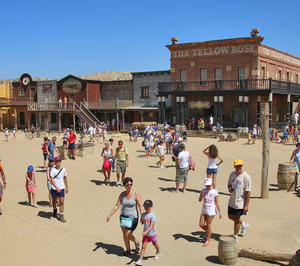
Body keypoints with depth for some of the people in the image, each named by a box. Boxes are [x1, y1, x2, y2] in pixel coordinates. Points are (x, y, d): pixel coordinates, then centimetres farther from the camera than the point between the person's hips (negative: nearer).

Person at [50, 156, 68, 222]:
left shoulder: (63, 170, 2)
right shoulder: (53, 170, -10)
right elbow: (52, 180, -15)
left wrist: (67, 187, 18)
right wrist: (57, 187, -24)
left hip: (62, 188, 2)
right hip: (54, 189, -2)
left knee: (62, 202, -5)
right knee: (54, 200, 16)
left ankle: (61, 215, -1)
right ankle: (55, 210, 43)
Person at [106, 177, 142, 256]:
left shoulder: (136, 194, -13)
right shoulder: (122, 194, -3)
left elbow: (140, 206, -14)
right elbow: (117, 206, 1)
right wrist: (110, 215, -1)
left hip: (133, 218, -4)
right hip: (123, 217, 4)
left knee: (128, 235, -5)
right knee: (124, 235, 13)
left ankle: (136, 243, 26)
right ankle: (127, 250, 34)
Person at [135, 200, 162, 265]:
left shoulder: (152, 216, -19)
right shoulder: (143, 215, -1)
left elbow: (152, 225, -25)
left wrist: (147, 232, -33)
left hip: (152, 234, -4)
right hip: (145, 234, 4)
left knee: (155, 244, 19)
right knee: (143, 246, -1)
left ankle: (159, 252, 48)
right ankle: (140, 260, -1)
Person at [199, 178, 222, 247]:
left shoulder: (214, 192, -10)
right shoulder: (204, 190, 3)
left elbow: (217, 202, -8)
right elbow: (200, 200, 4)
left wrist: (219, 212, -10)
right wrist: (202, 195, -16)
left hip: (211, 211, -5)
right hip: (204, 210, 5)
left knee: (208, 225, 2)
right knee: (201, 224, 5)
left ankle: (208, 240, 16)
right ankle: (209, 232, 34)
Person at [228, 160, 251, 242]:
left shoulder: (246, 177, -17)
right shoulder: (232, 174, 1)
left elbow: (248, 192, -16)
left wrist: (246, 205, -17)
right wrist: (229, 188, -9)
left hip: (240, 202, -6)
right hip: (232, 201, 7)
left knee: (237, 220, 4)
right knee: (230, 216, 19)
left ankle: (235, 237, 23)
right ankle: (244, 225, 44)